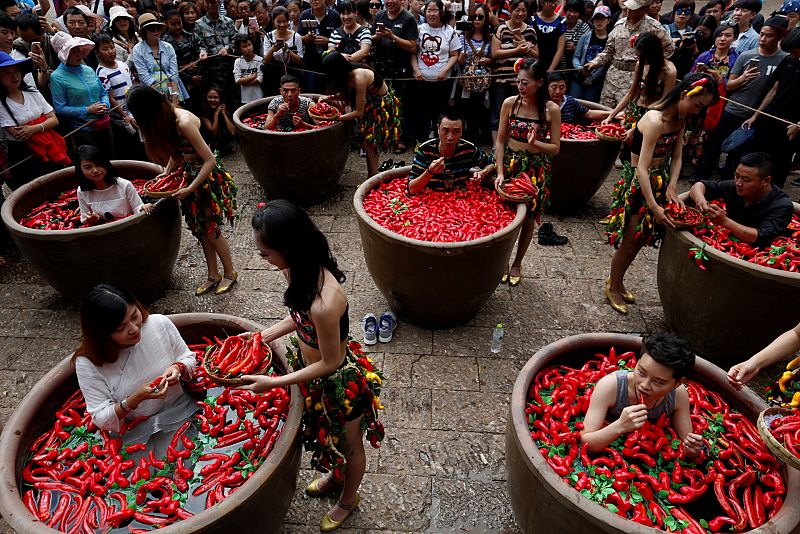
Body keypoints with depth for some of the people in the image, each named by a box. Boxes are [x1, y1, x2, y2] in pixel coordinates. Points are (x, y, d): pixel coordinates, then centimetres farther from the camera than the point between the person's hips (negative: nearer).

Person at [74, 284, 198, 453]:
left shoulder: (159, 323, -9)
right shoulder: (88, 363, -13)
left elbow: (188, 358, 6)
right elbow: (101, 419, -8)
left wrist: (178, 368, -17)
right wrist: (135, 399, -25)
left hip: (179, 414, 1)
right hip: (133, 435, 0)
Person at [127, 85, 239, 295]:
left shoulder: (184, 122, -27)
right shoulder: (167, 118, -1)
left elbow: (210, 160, -27)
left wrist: (190, 189, -24)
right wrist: (165, 174, 3)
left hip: (207, 176, -9)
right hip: (189, 173, 9)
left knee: (211, 230, 3)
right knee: (201, 229, 15)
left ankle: (229, 273, 24)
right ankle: (213, 275, 28)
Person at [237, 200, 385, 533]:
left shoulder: (324, 303, -42)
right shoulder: (303, 269, -16)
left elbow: (330, 363, -27)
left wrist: (273, 383, -21)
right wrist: (264, 336, -4)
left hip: (340, 382, -7)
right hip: (317, 375, 8)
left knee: (349, 446, 25)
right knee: (327, 434, 34)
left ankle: (348, 498, 55)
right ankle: (335, 476, 65)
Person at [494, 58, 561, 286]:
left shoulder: (551, 110, -11)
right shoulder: (510, 103, -7)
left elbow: (555, 148, -8)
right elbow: (500, 141, -4)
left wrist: (535, 143, -27)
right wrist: (500, 172, -11)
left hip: (536, 169, -1)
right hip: (510, 164, 1)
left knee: (528, 218, 10)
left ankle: (517, 263, 29)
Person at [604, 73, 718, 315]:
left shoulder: (679, 118, 1)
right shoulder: (655, 121, -26)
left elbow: (676, 157, 2)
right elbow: (642, 169, -29)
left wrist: (671, 188, -13)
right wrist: (654, 206, -30)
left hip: (659, 180, 8)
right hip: (637, 183, -8)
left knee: (640, 239, 16)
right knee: (629, 242, 3)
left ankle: (617, 282, 35)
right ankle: (613, 287, 24)